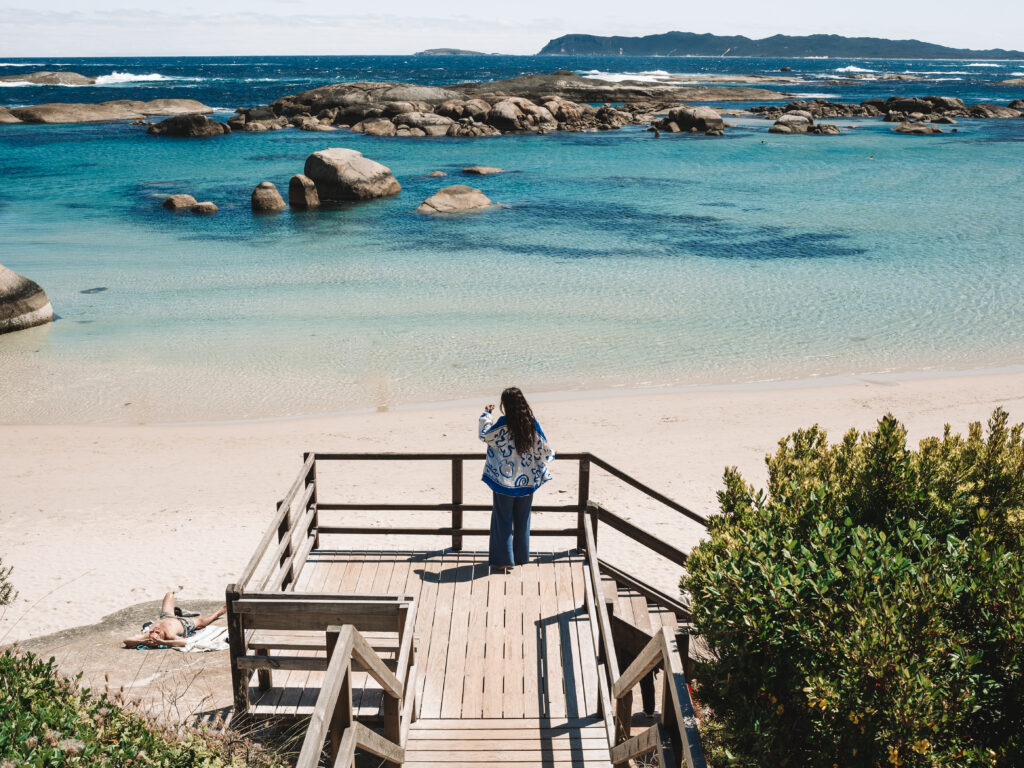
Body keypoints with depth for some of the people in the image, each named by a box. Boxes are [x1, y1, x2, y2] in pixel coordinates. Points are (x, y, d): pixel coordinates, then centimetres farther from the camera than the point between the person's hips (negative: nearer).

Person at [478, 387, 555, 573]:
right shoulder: (533, 424, -7)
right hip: (527, 480, 4)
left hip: (504, 481, -4)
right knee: (522, 520, 17)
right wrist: (550, 454, 25)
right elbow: (544, 448, 2)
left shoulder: (503, 425, -17)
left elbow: (485, 435, -4)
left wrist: (486, 414, 10)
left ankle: (504, 560, 7)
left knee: (503, 520, 6)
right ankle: (521, 556, 26)